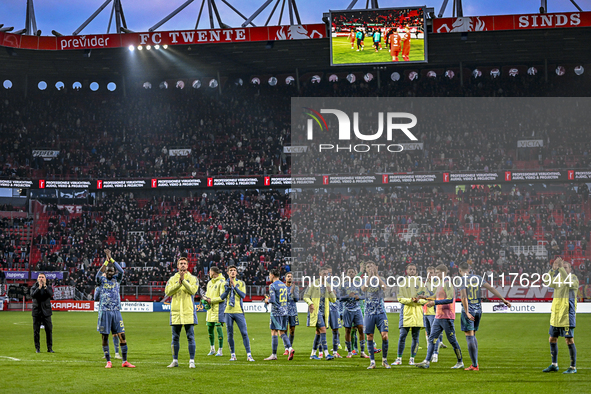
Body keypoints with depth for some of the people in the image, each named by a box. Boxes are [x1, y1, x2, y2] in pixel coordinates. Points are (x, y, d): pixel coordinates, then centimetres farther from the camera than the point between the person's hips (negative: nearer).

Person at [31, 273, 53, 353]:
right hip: (37, 312, 0)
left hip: (46, 312, 0)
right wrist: (39, 287, -21)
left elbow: (51, 295, -14)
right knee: (36, 331, 1)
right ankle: (37, 348, 9)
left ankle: (50, 348, 7)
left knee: (49, 330, -1)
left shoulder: (48, 288, 7)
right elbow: (32, 295, -14)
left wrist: (45, 286, -21)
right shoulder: (34, 288, 6)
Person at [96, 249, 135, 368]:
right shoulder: (102, 280, 4)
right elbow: (98, 274, -18)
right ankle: (108, 361, 8)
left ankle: (125, 361, 3)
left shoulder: (117, 279, 9)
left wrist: (111, 258, -13)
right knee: (105, 337, 1)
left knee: (122, 335, -2)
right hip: (105, 311, -2)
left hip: (116, 311, 2)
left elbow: (121, 271, -9)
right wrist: (106, 261, -24)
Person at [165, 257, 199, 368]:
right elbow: (167, 292, -4)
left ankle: (192, 361, 1)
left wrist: (183, 280, -17)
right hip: (175, 312, 2)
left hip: (189, 312, -2)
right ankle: (175, 360, 14)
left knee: (190, 337, -3)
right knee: (175, 337, 7)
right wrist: (179, 284, -14)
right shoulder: (172, 279, 11)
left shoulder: (193, 279, 6)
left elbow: (193, 290, -11)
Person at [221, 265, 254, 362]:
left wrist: (234, 286, -13)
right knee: (230, 334, 4)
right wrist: (229, 287, -11)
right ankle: (233, 355, 12)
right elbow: (222, 297, -2)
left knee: (244, 333, -7)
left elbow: (243, 295, -7)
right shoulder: (225, 284, 9)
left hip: (238, 311, -1)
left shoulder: (241, 283, 6)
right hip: (228, 312, 1)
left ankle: (249, 355, -5)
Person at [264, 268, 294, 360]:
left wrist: (267, 300, 3)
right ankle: (290, 348, -12)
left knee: (274, 332, -2)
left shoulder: (272, 286, -10)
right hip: (284, 311, 7)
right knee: (282, 332, 10)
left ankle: (274, 355, 0)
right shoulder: (284, 285, 15)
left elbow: (272, 300, -19)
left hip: (276, 312, -7)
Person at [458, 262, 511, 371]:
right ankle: (475, 362, 15)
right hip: (478, 309, 6)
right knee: (473, 335, 17)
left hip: (468, 310, -6)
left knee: (469, 337, -3)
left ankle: (475, 365, -5)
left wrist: (467, 312, -22)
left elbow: (464, 297, -19)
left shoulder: (462, 280, -8)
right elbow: (491, 288, 7)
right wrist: (503, 299, 9)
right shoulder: (478, 278, 9)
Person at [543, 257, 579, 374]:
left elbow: (569, 283, -26)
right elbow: (549, 283, -3)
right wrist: (553, 269, -16)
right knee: (552, 339, 11)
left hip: (567, 316, -7)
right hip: (555, 316, 7)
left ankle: (573, 367, 2)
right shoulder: (558, 278, 14)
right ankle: (554, 365, 23)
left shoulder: (574, 278, -4)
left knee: (569, 340, -5)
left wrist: (561, 268, -27)